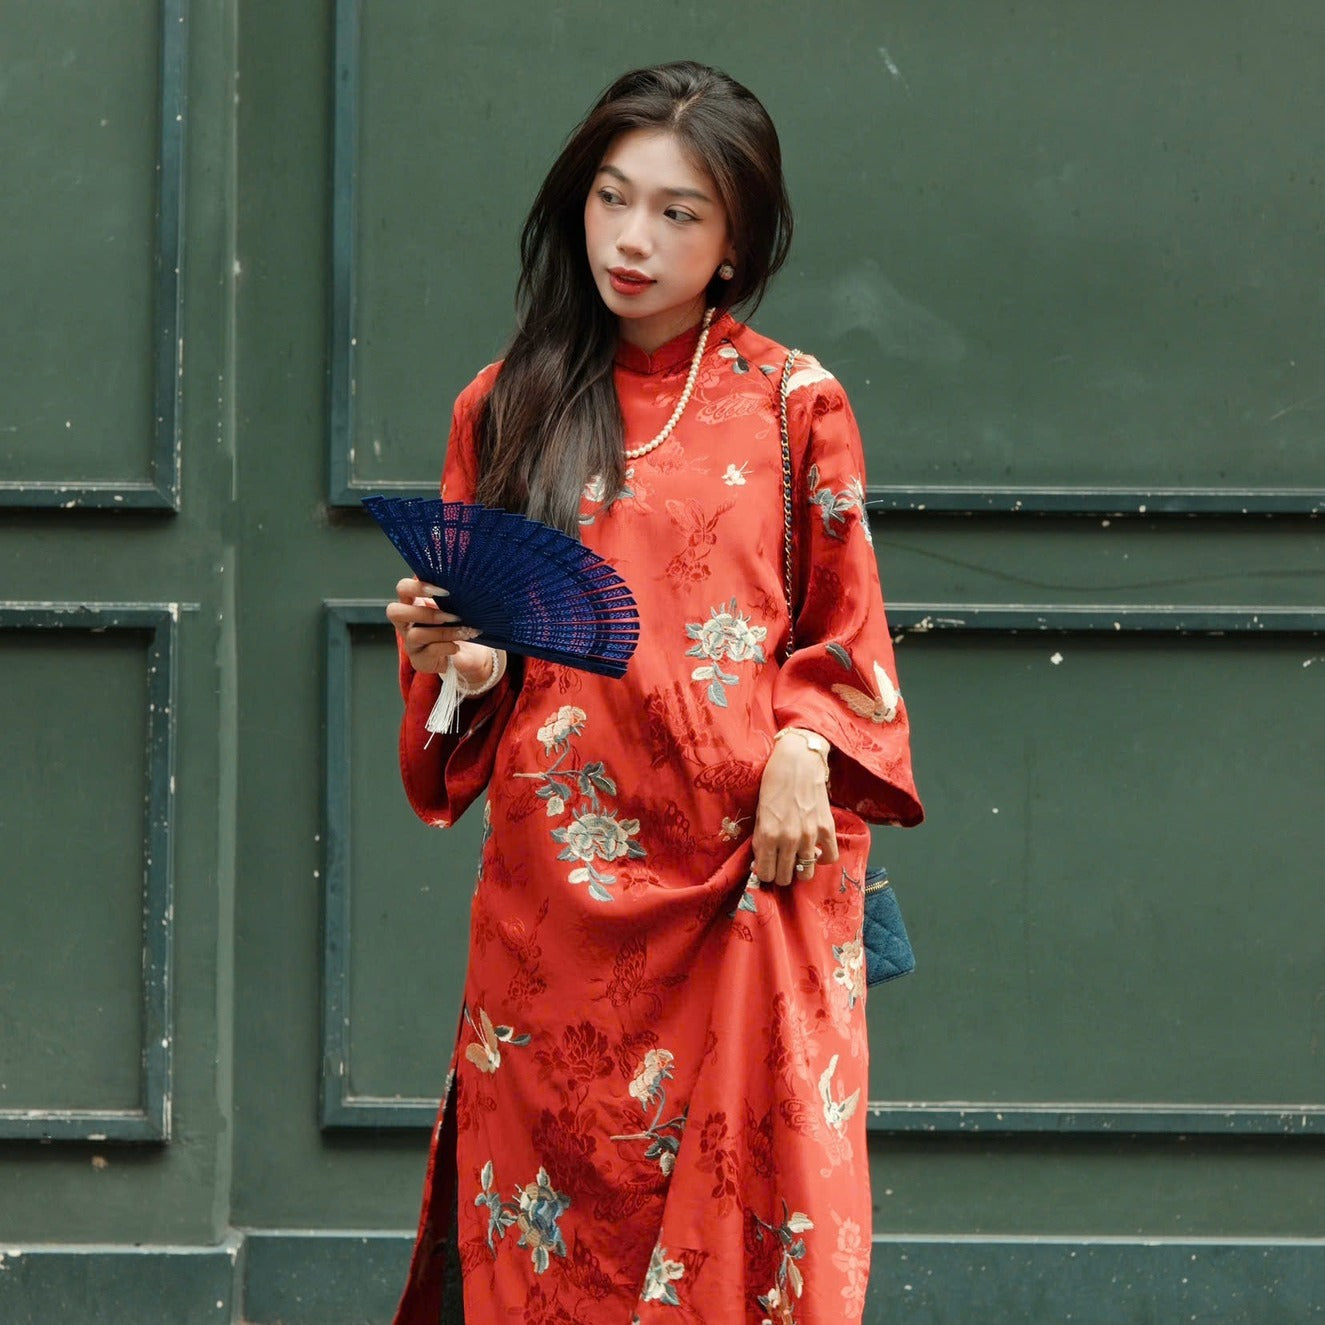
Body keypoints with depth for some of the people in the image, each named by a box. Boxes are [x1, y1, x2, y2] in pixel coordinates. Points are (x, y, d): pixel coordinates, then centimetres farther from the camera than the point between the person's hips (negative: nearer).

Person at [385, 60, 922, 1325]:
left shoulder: (792, 405, 5)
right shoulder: (506, 408, 10)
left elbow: (847, 635, 9)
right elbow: (469, 631, 16)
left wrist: (805, 751, -9)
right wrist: (452, 655, -6)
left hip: (746, 879, -1)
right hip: (556, 875, 2)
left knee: (748, 1201, -4)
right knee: (555, 1216, 1)